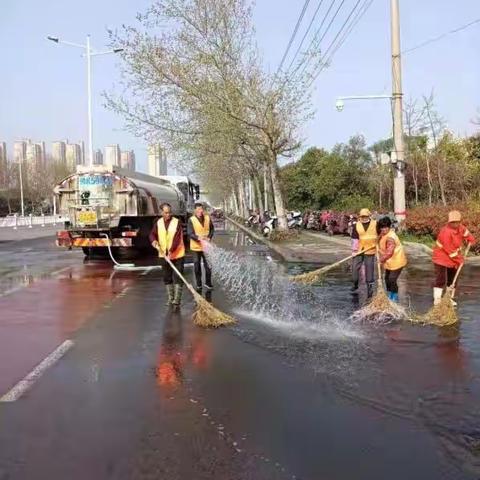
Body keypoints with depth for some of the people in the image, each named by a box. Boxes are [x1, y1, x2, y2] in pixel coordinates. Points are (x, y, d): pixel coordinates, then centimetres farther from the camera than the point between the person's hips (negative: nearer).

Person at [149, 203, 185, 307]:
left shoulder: (177, 222, -9)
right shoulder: (158, 223, 5)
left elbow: (177, 238, -16)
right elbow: (152, 234, 9)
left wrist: (171, 250, -26)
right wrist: (154, 240, -15)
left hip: (177, 255, -4)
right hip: (164, 255, 4)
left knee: (178, 277, -6)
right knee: (167, 278, 11)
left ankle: (177, 299, -4)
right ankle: (170, 298, 22)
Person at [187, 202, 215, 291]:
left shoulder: (207, 218, 0)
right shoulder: (191, 220, -10)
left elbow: (212, 229, 9)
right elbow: (190, 233, -15)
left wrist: (209, 237, -8)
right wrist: (198, 238, -30)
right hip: (196, 246, -2)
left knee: (208, 265, 6)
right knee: (197, 266, 9)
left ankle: (208, 283, 21)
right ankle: (198, 285, 21)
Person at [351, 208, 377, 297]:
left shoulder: (375, 224, -3)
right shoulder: (356, 225, -2)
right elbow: (354, 238, -2)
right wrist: (354, 250, -6)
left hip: (370, 251, -1)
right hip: (359, 251, 1)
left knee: (369, 269, 4)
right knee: (355, 267, 4)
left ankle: (370, 287, 15)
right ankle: (355, 284, 24)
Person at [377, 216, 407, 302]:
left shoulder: (390, 238, -29)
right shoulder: (383, 234, 0)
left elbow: (389, 253, -30)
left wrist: (382, 259, -17)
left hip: (396, 261, -10)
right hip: (390, 262, 10)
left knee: (392, 280, -7)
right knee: (387, 278, 17)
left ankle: (395, 298, 10)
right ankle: (389, 297, 33)